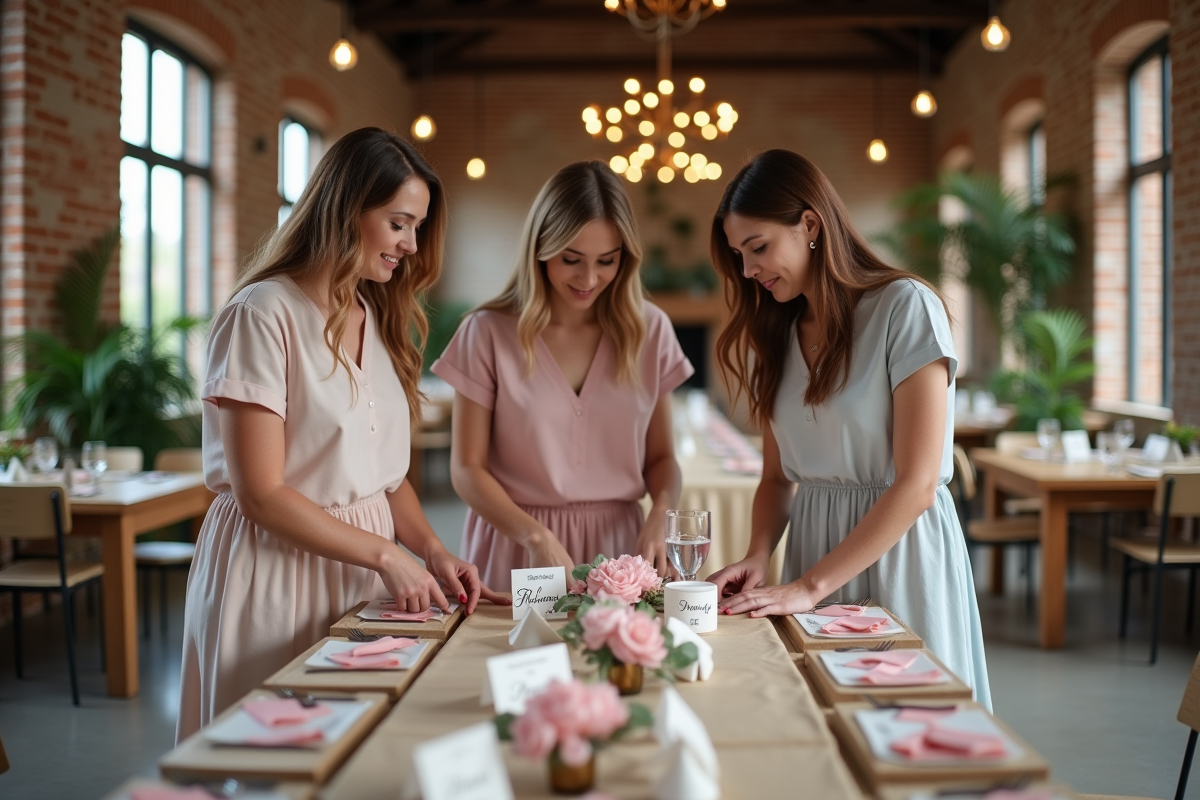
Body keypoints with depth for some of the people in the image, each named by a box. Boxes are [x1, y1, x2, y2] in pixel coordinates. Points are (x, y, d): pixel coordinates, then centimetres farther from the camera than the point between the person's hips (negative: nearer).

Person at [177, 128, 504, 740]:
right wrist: (386, 554, -15)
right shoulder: (263, 315, -14)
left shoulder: (377, 318, 11)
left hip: (364, 579, 7)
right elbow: (261, 493, -17)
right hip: (277, 571, -7)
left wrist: (432, 552, -3)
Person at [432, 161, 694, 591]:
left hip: (616, 542, 2)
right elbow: (467, 468, -2)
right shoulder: (488, 333, -2)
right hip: (515, 545, -2)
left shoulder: (650, 331, 5)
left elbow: (660, 456, 11)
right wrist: (537, 536, -17)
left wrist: (659, 518, -9)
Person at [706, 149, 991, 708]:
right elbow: (778, 476, 11)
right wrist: (757, 557, -8)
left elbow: (916, 483, -17)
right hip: (811, 539, 5)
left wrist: (809, 586, -18)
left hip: (899, 551, -5)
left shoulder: (905, 307, -11)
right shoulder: (778, 335, 9)